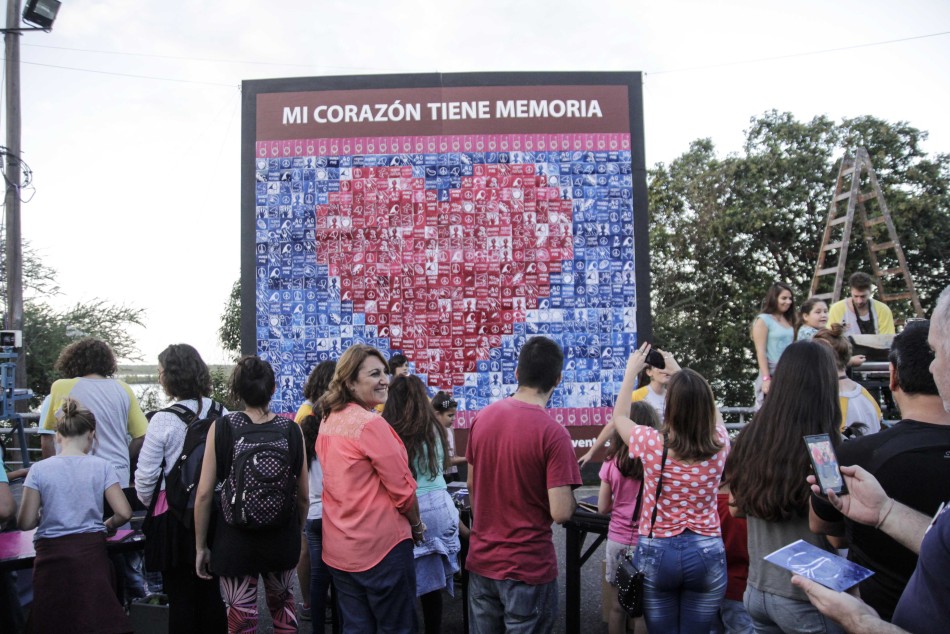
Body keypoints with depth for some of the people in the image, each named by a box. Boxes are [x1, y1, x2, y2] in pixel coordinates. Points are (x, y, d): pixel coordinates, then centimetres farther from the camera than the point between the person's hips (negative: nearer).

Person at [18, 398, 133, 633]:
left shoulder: (39, 469, -3)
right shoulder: (101, 466, -3)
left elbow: (25, 523, -4)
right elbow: (123, 513, -6)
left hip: (52, 554, 0)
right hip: (91, 552, 0)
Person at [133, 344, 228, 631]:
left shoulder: (163, 419, -14)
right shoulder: (221, 414, -3)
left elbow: (146, 476, -10)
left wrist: (148, 502, 10)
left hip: (174, 517, -4)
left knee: (180, 597, 8)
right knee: (211, 593, 15)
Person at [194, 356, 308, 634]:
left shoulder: (222, 427, -10)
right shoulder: (291, 430, -6)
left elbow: (204, 493, -10)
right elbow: (303, 495, 0)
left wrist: (201, 546, 1)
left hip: (235, 540, -2)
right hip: (282, 538, 2)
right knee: (282, 606, 26)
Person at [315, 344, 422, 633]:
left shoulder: (328, 422, 7)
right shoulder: (371, 423, -19)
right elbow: (402, 488, -16)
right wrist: (417, 525, 2)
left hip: (338, 545, 8)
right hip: (379, 544, -8)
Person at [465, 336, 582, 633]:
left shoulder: (482, 418, -2)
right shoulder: (553, 433, -20)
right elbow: (561, 512, -21)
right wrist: (569, 494, 1)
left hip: (481, 559, 5)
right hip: (528, 567, -5)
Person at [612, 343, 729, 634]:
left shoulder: (652, 444, -15)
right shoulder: (719, 445, -9)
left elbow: (619, 416, 7)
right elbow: (711, 413, 15)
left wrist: (631, 371, 16)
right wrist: (682, 375, 23)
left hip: (657, 552, -2)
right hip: (707, 553, 2)